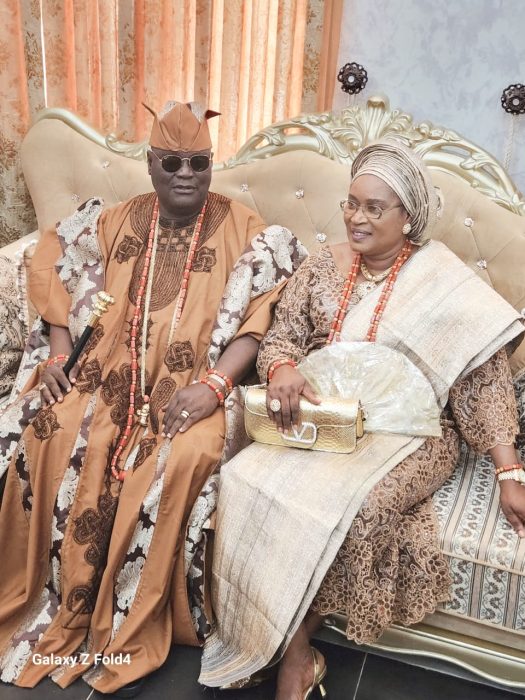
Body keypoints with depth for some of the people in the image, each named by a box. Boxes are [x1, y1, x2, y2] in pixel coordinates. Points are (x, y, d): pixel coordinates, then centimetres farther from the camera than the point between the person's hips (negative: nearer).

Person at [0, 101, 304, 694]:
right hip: (110, 372, 3)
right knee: (48, 433, -24)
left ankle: (129, 632, -13)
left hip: (191, 383, -3)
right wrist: (57, 356, 2)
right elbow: (52, 268, 16)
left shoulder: (241, 228, 2)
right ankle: (61, 615, -5)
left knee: (183, 456, -33)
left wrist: (214, 385, -20)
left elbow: (260, 316, -6)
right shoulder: (118, 220, 12)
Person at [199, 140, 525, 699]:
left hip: (403, 431, -3)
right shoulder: (323, 265, 8)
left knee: (346, 507, -32)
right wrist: (282, 369, -18)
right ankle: (295, 649, -9)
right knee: (246, 480, -23)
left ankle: (291, 645, -7)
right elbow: (280, 338, 6)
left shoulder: (444, 284, -3)